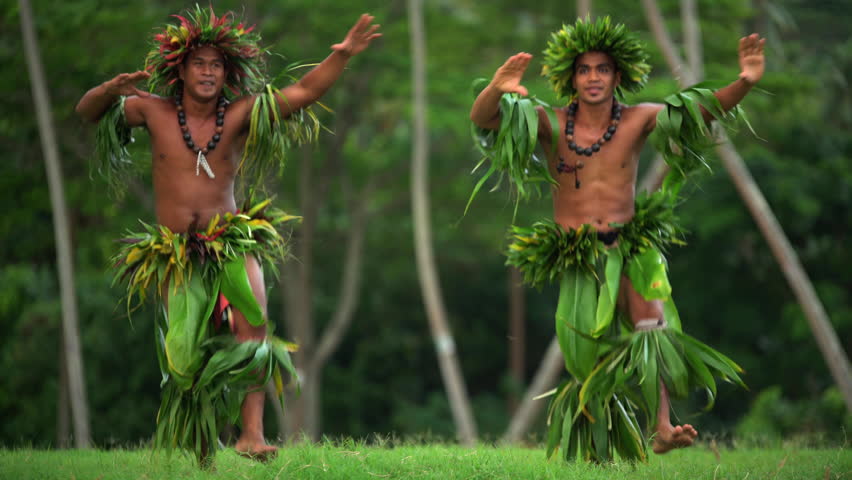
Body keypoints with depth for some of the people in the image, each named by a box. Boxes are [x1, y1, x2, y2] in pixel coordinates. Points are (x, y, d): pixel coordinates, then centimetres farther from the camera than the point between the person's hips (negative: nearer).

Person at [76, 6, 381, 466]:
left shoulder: (240, 113, -1)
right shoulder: (155, 111, 0)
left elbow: (302, 93, -6)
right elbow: (88, 111, 6)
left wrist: (340, 57, -20)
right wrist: (113, 90, -16)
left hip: (232, 242, -1)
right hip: (175, 253, 1)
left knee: (252, 327, -24)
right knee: (185, 352, 1)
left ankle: (252, 432, -29)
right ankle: (200, 445, 20)